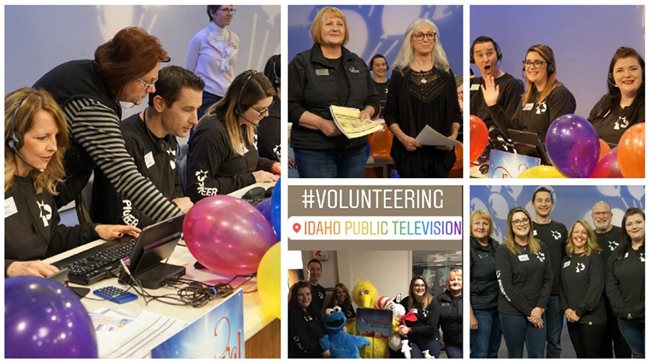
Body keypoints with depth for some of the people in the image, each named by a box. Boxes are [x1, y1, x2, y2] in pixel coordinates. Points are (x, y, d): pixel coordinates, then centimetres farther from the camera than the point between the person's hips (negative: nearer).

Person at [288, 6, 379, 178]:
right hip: (314, 149, -5)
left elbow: (373, 99, 19)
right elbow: (290, 106, -8)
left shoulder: (358, 63, 15)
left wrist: (367, 112, -5)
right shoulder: (301, 63, 0)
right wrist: (321, 123, -21)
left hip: (355, 148, 5)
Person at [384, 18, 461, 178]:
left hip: (440, 151, 2)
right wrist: (402, 137, -14)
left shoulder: (445, 73, 8)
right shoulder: (399, 73, 3)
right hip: (410, 150, -2)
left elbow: (455, 112, 10)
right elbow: (389, 113, 2)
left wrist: (454, 135, -7)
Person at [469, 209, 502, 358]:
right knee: (480, 354, -3)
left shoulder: (496, 246, 9)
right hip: (479, 309, -6)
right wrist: (470, 314, -18)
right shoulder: (469, 248, -9)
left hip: (498, 306, 6)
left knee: (493, 352, 13)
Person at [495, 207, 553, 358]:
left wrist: (540, 307, -7)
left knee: (537, 356, 3)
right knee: (515, 355, 6)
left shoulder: (541, 247, 8)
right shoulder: (504, 251, -5)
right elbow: (506, 287, -11)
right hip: (512, 313, -3)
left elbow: (548, 279, 6)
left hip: (537, 312, 3)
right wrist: (528, 311, -12)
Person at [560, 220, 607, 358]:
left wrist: (580, 311, -17)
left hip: (591, 318, -5)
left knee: (591, 356, -1)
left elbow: (596, 287, -14)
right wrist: (566, 308, -6)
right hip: (572, 319, 5)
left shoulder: (594, 257, -5)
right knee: (580, 356, 11)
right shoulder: (566, 260, 13)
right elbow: (562, 287, 11)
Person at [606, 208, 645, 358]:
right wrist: (623, 311, -9)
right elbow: (611, 286, 4)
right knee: (638, 355, 12)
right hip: (626, 319, 3)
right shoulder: (617, 255, 10)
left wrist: (638, 311, -15)